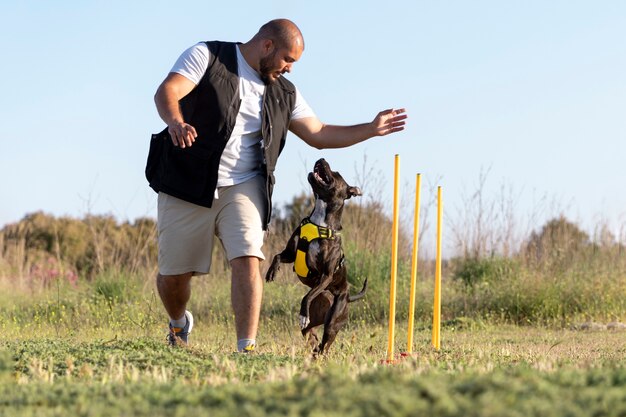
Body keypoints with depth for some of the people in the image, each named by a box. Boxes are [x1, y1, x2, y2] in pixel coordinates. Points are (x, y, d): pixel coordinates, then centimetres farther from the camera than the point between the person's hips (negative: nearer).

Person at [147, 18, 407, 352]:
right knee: (173, 273, 4)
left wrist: (372, 129, 11)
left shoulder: (283, 93, 13)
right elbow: (167, 92, -16)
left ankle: (247, 348, -18)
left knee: (247, 260, -19)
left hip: (241, 187, 3)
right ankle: (179, 325, 36)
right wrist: (176, 122, -38)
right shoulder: (207, 57, -2)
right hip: (187, 184, -3)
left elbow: (318, 134, 19)